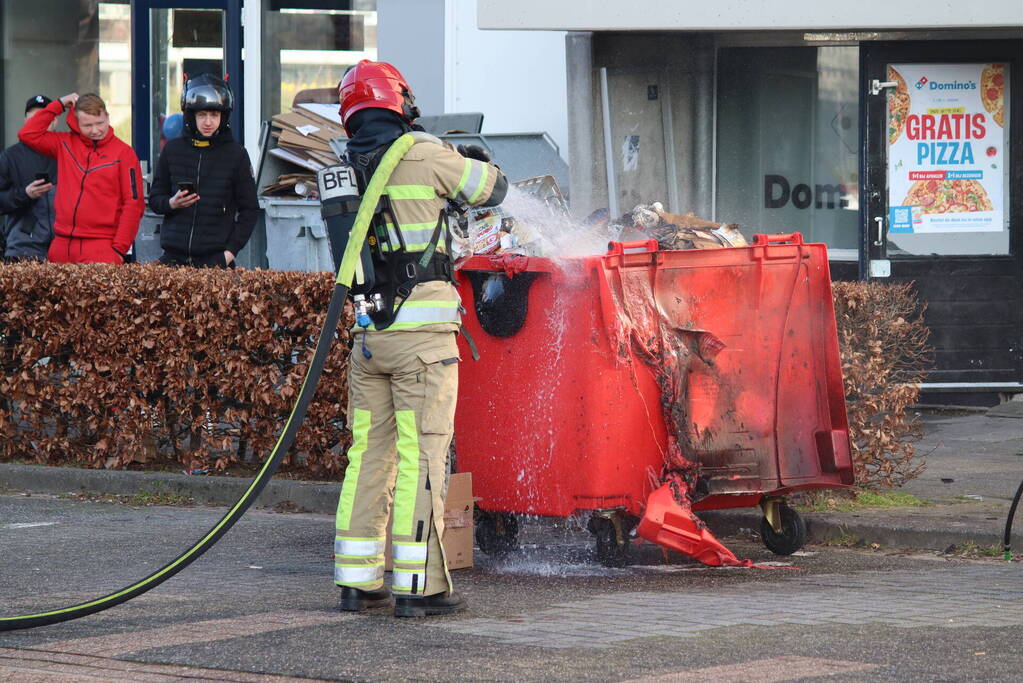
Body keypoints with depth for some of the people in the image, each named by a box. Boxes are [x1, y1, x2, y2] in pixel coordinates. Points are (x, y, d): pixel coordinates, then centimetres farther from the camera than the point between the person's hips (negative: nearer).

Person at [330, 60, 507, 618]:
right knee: (420, 456, -3)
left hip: (368, 335, 5)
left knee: (368, 453, 11)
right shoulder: (424, 155, -6)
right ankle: (417, 585, -4)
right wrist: (465, 167, 30)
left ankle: (357, 581, 12)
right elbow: (491, 187, 7)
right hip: (422, 330, -5)